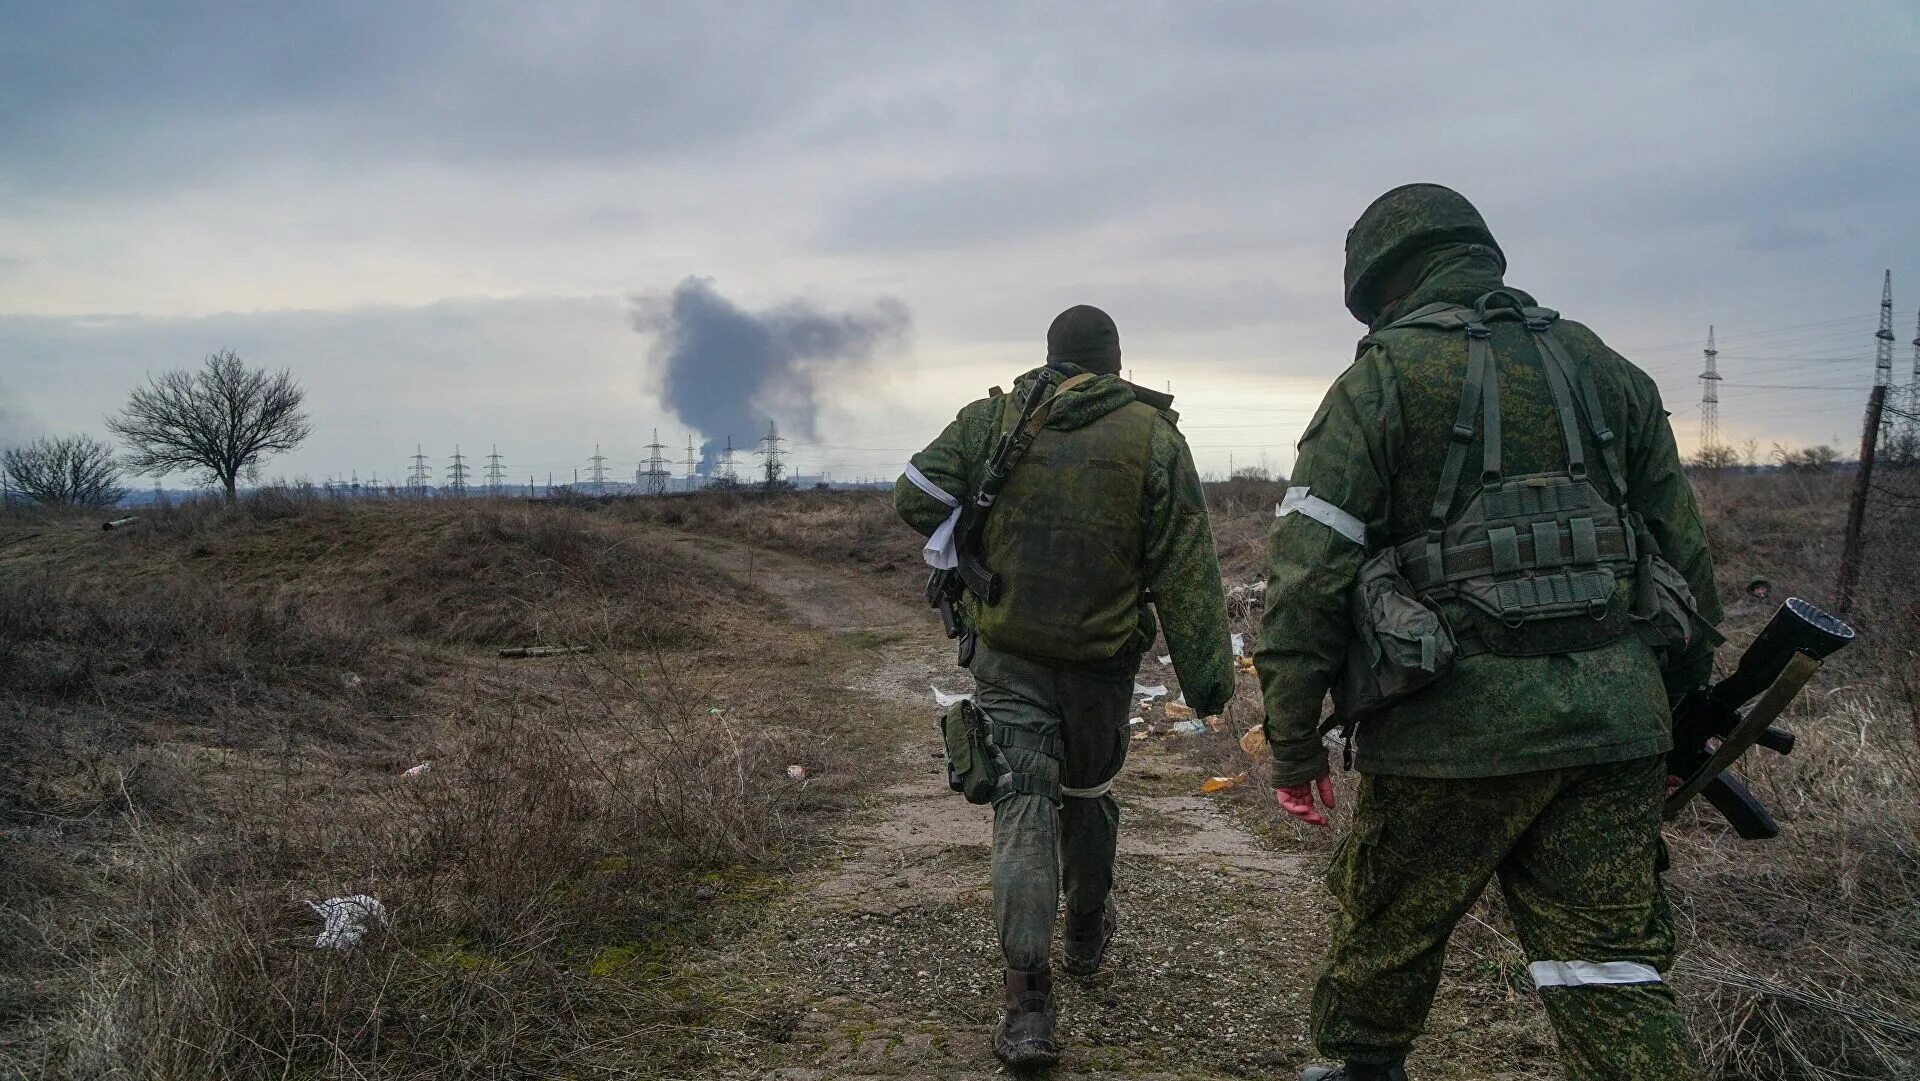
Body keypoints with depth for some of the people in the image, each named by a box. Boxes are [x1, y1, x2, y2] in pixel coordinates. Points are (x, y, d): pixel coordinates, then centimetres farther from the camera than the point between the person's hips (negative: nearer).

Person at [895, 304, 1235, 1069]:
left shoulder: (991, 419, -3)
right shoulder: (1153, 436, -5)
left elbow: (915, 496, -4)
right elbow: (1185, 568, -7)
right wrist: (1206, 671, -3)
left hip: (1008, 657, 0)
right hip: (1101, 660, 1)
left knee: (1023, 812, -1)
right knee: (1089, 794, 22)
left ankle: (1028, 1004, -9)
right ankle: (1086, 934, 43)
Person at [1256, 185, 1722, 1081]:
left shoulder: (1382, 379, -3)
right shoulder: (1608, 370, 14)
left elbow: (1308, 573, -9)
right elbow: (1685, 558, 16)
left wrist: (1293, 743, -4)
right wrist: (1681, 707, 23)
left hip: (1456, 727, -4)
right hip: (1614, 720, 5)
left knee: (1384, 931, 17)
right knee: (1613, 972, 7)